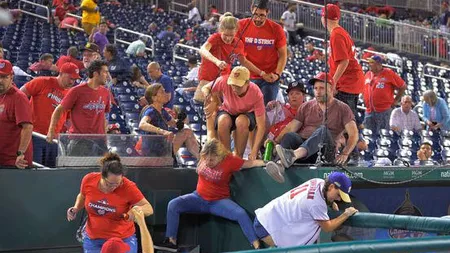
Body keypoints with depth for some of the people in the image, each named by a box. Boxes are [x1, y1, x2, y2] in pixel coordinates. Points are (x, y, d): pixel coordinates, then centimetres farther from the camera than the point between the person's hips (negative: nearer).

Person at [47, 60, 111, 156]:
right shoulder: (77, 91, -5)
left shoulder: (105, 93, 11)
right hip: (79, 140, -5)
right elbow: (59, 110, -2)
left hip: (99, 139, 5)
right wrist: (51, 130, -13)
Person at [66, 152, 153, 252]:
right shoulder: (88, 180, -12)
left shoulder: (128, 187, -21)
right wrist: (76, 208, -8)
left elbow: (149, 208, -11)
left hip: (123, 240, -2)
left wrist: (138, 209, -32)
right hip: (93, 240, 2)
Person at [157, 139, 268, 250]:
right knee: (173, 205, -19)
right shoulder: (204, 156, -8)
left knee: (241, 213, -28)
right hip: (199, 198, 3)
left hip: (219, 201, -3)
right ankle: (171, 241, -13)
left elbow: (251, 163, -14)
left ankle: (256, 245, -18)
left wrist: (267, 163, -17)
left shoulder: (230, 160, -18)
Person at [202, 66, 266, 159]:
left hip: (247, 114, -1)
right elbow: (205, 88, -10)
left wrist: (253, 153, -38)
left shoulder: (256, 94, -32)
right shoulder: (224, 81, -30)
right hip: (227, 112, 1)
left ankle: (238, 156, -21)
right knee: (223, 121, -35)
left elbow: (261, 126, -30)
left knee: (241, 121, -37)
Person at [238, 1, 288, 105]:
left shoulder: (276, 29, -6)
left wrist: (277, 74, -13)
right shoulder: (242, 26, -5)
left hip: (270, 78, -1)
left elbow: (283, 55, 2)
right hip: (249, 77, 1)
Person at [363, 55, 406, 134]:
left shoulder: (388, 73, -1)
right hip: (369, 111, 6)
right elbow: (364, 89, 29)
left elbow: (403, 86, 3)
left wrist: (396, 100, 1)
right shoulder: (368, 74, 15)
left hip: (384, 111, -6)